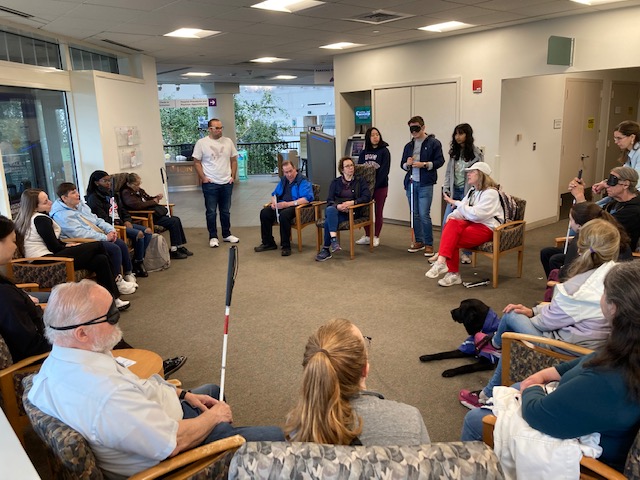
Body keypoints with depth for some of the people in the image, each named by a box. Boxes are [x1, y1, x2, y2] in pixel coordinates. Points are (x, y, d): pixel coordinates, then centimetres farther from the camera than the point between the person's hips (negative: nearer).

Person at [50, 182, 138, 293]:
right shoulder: (61, 215, -14)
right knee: (114, 249, -24)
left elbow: (97, 220, 18)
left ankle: (129, 274, 5)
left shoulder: (81, 205, 14)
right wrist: (105, 237, -23)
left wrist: (110, 229, -2)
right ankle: (117, 282, -14)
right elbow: (79, 234, -24)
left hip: (99, 237, 9)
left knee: (122, 244, -9)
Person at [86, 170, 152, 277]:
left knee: (147, 231, -8)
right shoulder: (93, 198, -6)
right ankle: (138, 264, -8)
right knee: (139, 234, -25)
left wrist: (127, 221, 1)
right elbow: (103, 218, -15)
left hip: (121, 223, 9)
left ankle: (139, 261, -1)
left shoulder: (113, 194, 20)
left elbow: (123, 210, 23)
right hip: (111, 226, -9)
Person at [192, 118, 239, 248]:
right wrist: (203, 178, -9)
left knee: (225, 211, 13)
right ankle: (213, 237, 13)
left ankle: (227, 234, 25)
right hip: (210, 184, -3)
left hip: (227, 183, 3)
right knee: (211, 212, 3)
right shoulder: (201, 143, -6)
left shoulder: (228, 141, 4)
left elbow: (234, 160, 10)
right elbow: (196, 162, -3)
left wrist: (233, 176, 2)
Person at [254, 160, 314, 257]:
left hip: (296, 206, -7)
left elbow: (307, 199, -21)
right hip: (281, 206, 7)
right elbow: (274, 194, 27)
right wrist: (274, 202, 1)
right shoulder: (283, 180, 17)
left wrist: (288, 204, -25)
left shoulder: (303, 181, -8)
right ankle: (268, 243, 0)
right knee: (264, 212, -13)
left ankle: (286, 246, -24)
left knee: (284, 214, -37)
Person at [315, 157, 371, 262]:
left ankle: (326, 249, -24)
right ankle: (334, 240, -47)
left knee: (328, 221, -32)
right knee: (330, 210, -38)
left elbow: (367, 197, -1)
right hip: (335, 209, 2)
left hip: (351, 212, -2)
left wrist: (352, 202, -15)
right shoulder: (335, 182, 17)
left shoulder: (360, 180, 12)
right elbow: (329, 200, 6)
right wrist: (338, 206, -18)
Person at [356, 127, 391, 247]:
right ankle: (367, 235, 21)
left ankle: (376, 237, 15)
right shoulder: (363, 153, 9)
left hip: (380, 186, -4)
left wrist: (374, 185, -19)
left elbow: (384, 171, -12)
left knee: (378, 212, 5)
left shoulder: (384, 151, -5)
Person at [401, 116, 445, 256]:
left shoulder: (434, 143, -2)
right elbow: (402, 164, 18)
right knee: (414, 214, 10)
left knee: (424, 215, -8)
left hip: (425, 184, -5)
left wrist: (424, 164, -18)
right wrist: (407, 164, -5)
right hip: (411, 183, 5)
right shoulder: (408, 146, 14)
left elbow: (440, 161, -6)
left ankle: (429, 244, 4)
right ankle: (418, 241, 22)